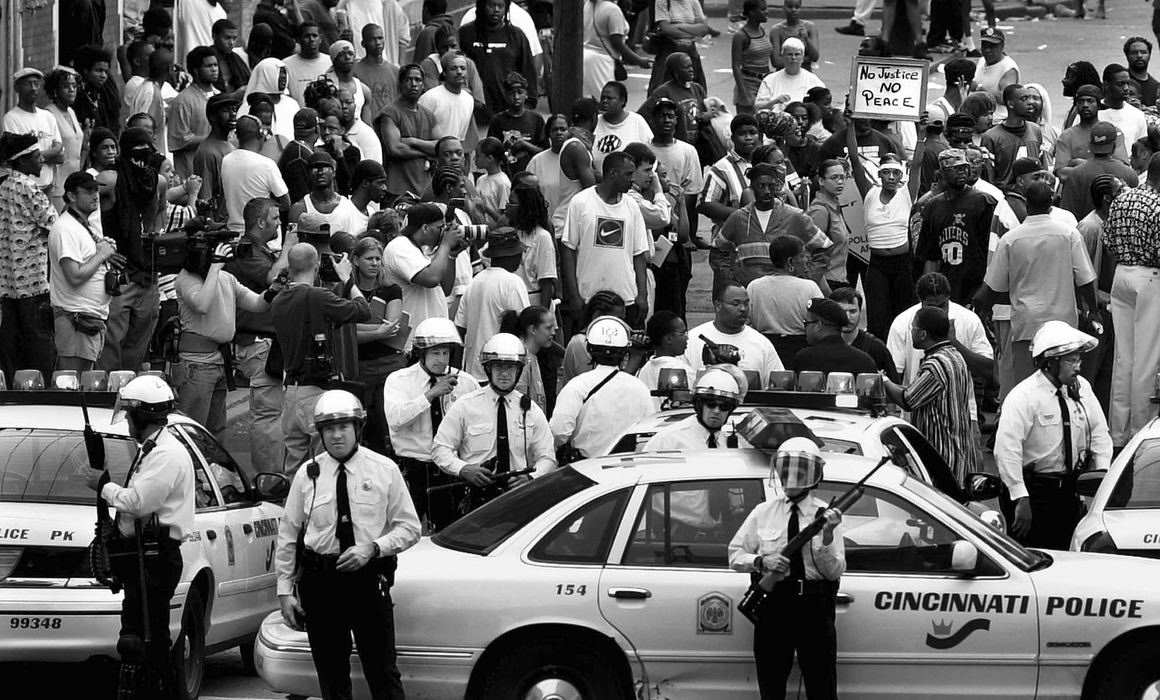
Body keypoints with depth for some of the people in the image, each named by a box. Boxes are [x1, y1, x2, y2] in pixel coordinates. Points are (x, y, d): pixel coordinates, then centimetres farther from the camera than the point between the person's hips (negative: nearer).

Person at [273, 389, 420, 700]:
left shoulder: (384, 470, 1)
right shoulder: (307, 476, 3)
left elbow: (409, 527, 4)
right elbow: (288, 536, 7)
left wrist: (372, 549, -13)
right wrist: (285, 590, 2)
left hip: (369, 580, -2)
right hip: (319, 581, 2)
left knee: (383, 674, -3)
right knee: (331, 675, 8)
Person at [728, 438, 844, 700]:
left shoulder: (825, 514, 1)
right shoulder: (763, 513, 5)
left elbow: (835, 571, -5)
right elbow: (735, 554, 8)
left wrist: (827, 536, -21)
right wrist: (761, 562, -11)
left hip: (814, 609, -1)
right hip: (772, 607, 1)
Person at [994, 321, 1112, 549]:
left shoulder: (1081, 388, 4)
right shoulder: (1023, 396, -17)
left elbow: (1099, 433, 14)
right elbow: (1006, 450, -22)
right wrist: (1020, 499, -26)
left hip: (1069, 489, 6)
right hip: (1033, 490, -6)